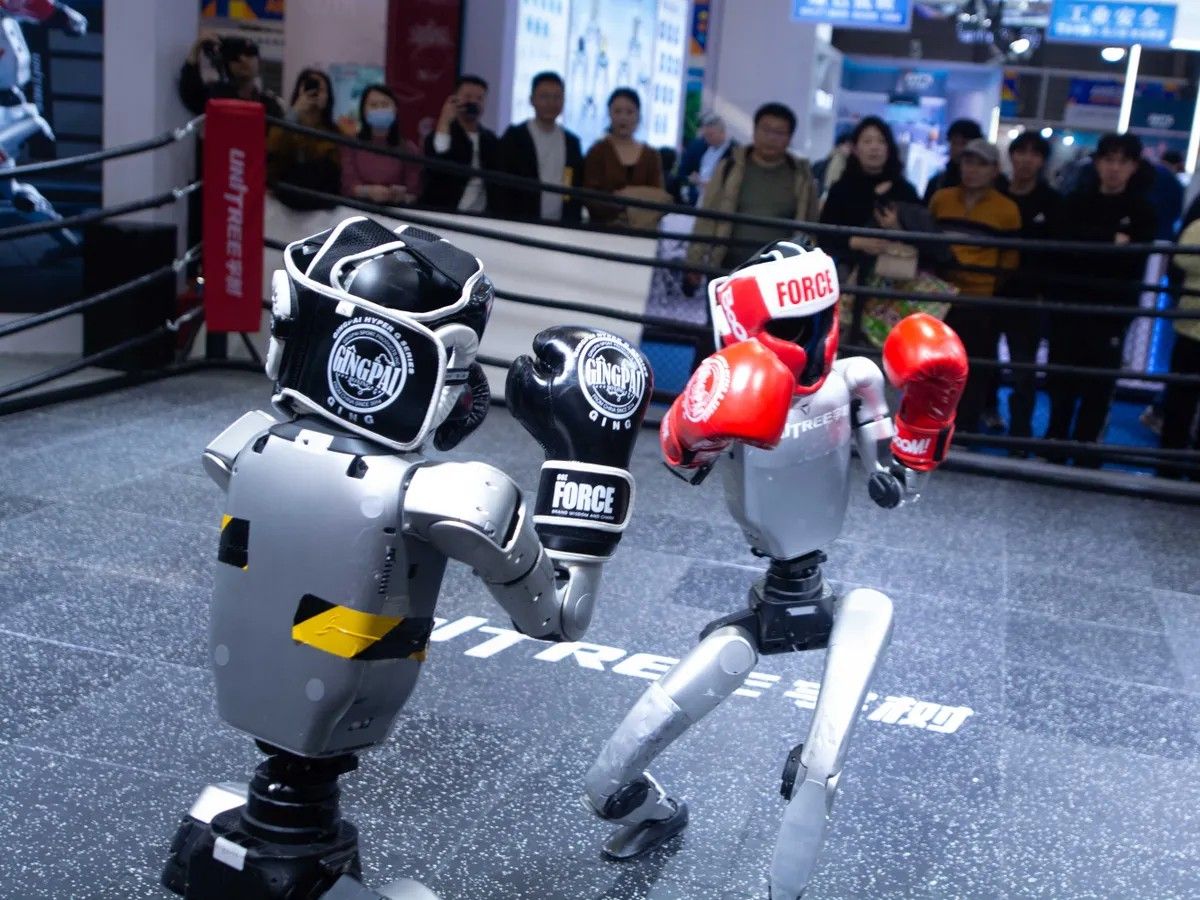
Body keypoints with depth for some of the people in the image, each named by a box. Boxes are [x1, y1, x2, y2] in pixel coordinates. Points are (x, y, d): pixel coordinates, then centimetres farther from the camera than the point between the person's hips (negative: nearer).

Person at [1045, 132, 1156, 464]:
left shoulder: (1142, 210, 4)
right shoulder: (1077, 202, 8)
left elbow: (1134, 261, -7)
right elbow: (1064, 242, -9)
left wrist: (1089, 245, -13)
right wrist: (1111, 242, -16)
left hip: (1112, 310, -1)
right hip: (1070, 304, 1)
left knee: (1098, 386, 0)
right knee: (1062, 381, 5)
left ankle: (1086, 457, 9)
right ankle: (1054, 450, 18)